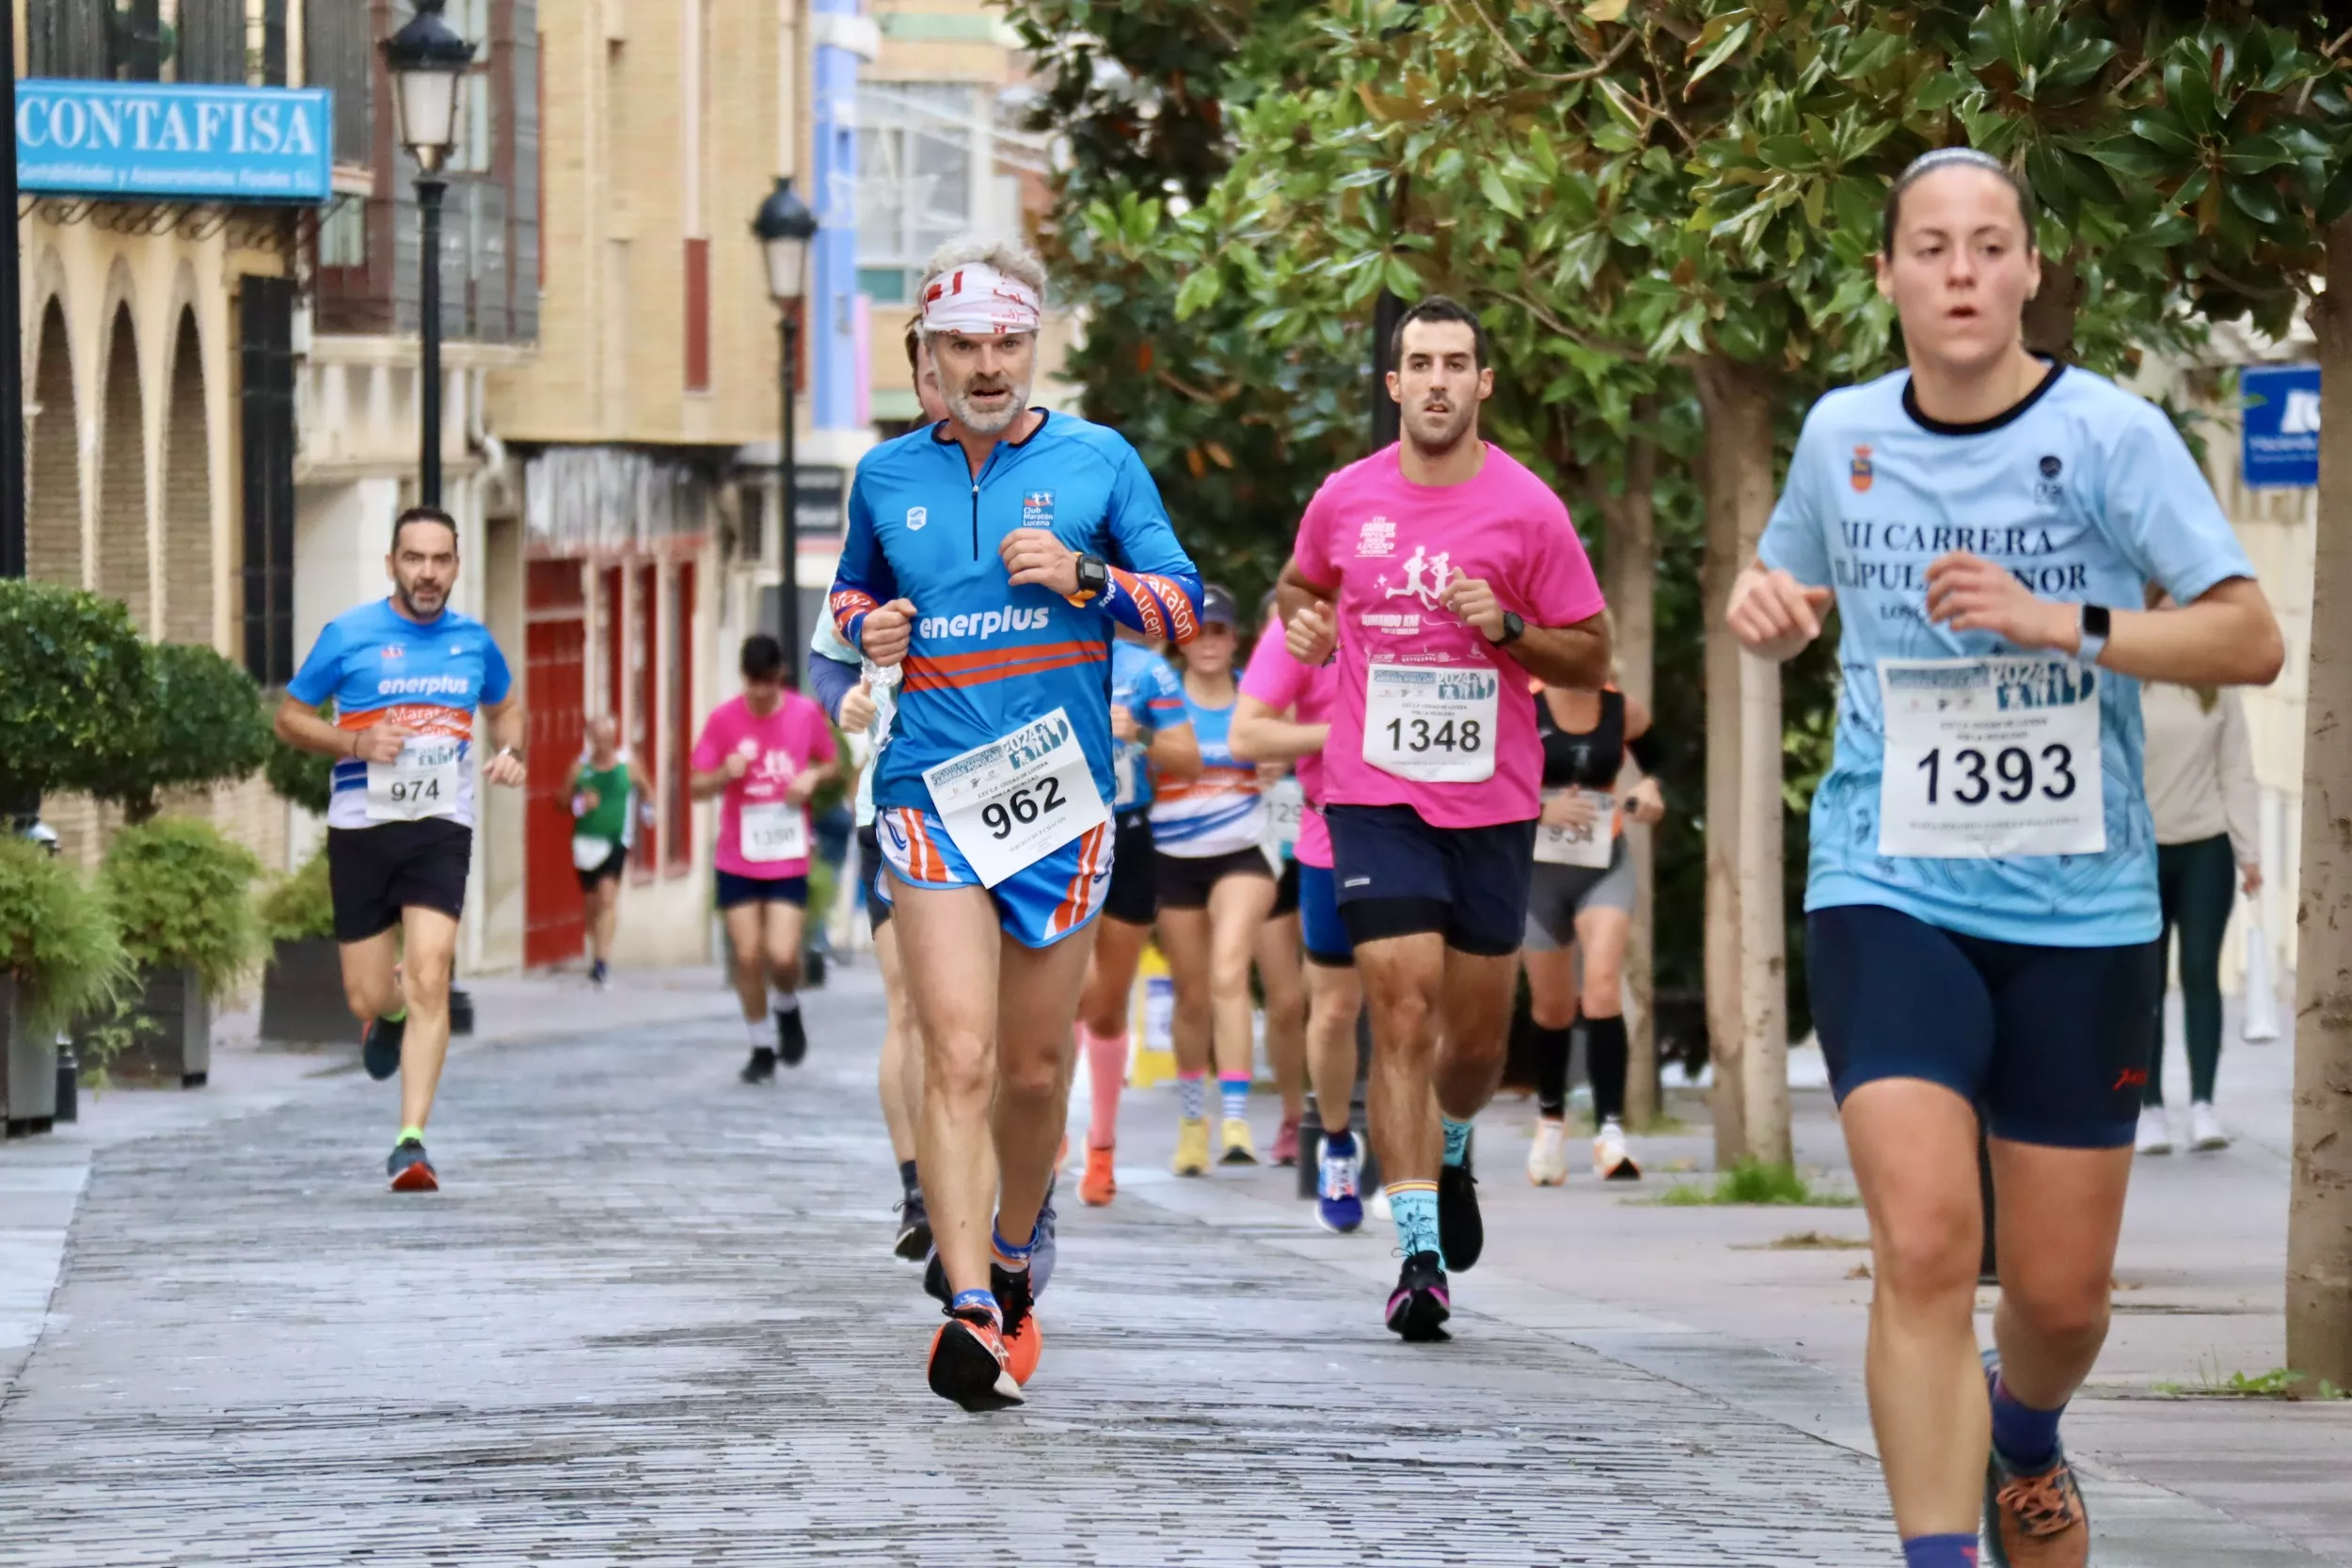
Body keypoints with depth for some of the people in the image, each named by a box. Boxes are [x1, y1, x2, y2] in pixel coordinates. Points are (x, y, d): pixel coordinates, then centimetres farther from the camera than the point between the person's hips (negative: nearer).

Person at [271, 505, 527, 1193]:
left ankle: (412, 1143, -16)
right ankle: (391, 1014, 43)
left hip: (441, 831, 1)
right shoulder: (349, 635, -3)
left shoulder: (473, 641, 6)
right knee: (369, 998, 2)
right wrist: (356, 743, -14)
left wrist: (510, 752, 4)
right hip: (362, 829, -1)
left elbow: (506, 705, 26)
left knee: (429, 980, -16)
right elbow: (290, 717, 3)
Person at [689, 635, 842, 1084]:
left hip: (788, 859, -1)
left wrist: (814, 777, -12)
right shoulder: (723, 719, -5)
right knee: (747, 956, 1)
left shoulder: (807, 714, -4)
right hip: (736, 860, 1)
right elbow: (697, 786, -1)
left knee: (782, 955, -13)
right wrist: (725, 774, -23)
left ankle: (788, 1009, 21)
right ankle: (762, 1048, 18)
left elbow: (832, 764, 11)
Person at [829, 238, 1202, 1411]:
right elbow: (851, 588, 25)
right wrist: (866, 626, 2)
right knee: (958, 1058, -15)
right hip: (931, 793, -1)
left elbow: (1184, 606, 5)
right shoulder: (887, 477, 8)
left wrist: (1084, 579, -12)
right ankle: (970, 1314, -21)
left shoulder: (1097, 462, 4)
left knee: (1036, 1070, 9)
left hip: (1060, 793, 1)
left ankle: (1013, 1265, 34)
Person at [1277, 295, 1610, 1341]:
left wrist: (1506, 628, -14)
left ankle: (1450, 1150, 45)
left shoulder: (1528, 509, -2)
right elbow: (1300, 585, 24)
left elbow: (1590, 659, 4)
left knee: (1478, 1037, 10)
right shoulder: (1345, 500, 2)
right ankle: (1420, 1253, -14)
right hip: (1375, 797, -1)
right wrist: (1301, 620, 1)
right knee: (1402, 1015, -13)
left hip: (1492, 802, 1)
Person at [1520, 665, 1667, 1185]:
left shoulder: (1624, 712, 1)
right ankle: (1550, 1118, 36)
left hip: (1605, 865, 0)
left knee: (1603, 983, -21)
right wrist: (1539, 811, -21)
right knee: (1552, 1005, 10)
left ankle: (1610, 1132, -25)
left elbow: (1661, 764, 17)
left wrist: (1652, 792, -5)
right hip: (1538, 866, 0)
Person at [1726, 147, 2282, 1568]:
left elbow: (2251, 639, -11)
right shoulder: (1842, 436, 4)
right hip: (1889, 898, 1)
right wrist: (1766, 606, 0)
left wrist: (2061, 622, -23)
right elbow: (1792, 592, 24)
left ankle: (2024, 1444, 42)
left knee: (2062, 1292, 7)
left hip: (2081, 912, -1)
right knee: (1926, 1245, -20)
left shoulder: (2111, 433, -6)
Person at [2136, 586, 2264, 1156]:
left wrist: (2249, 852, 0)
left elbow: (2237, 773, 6)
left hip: (2206, 849, 1)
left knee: (2201, 973, -5)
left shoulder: (2218, 690, 6)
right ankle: (2150, 1109, 5)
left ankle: (2203, 1104, -7)